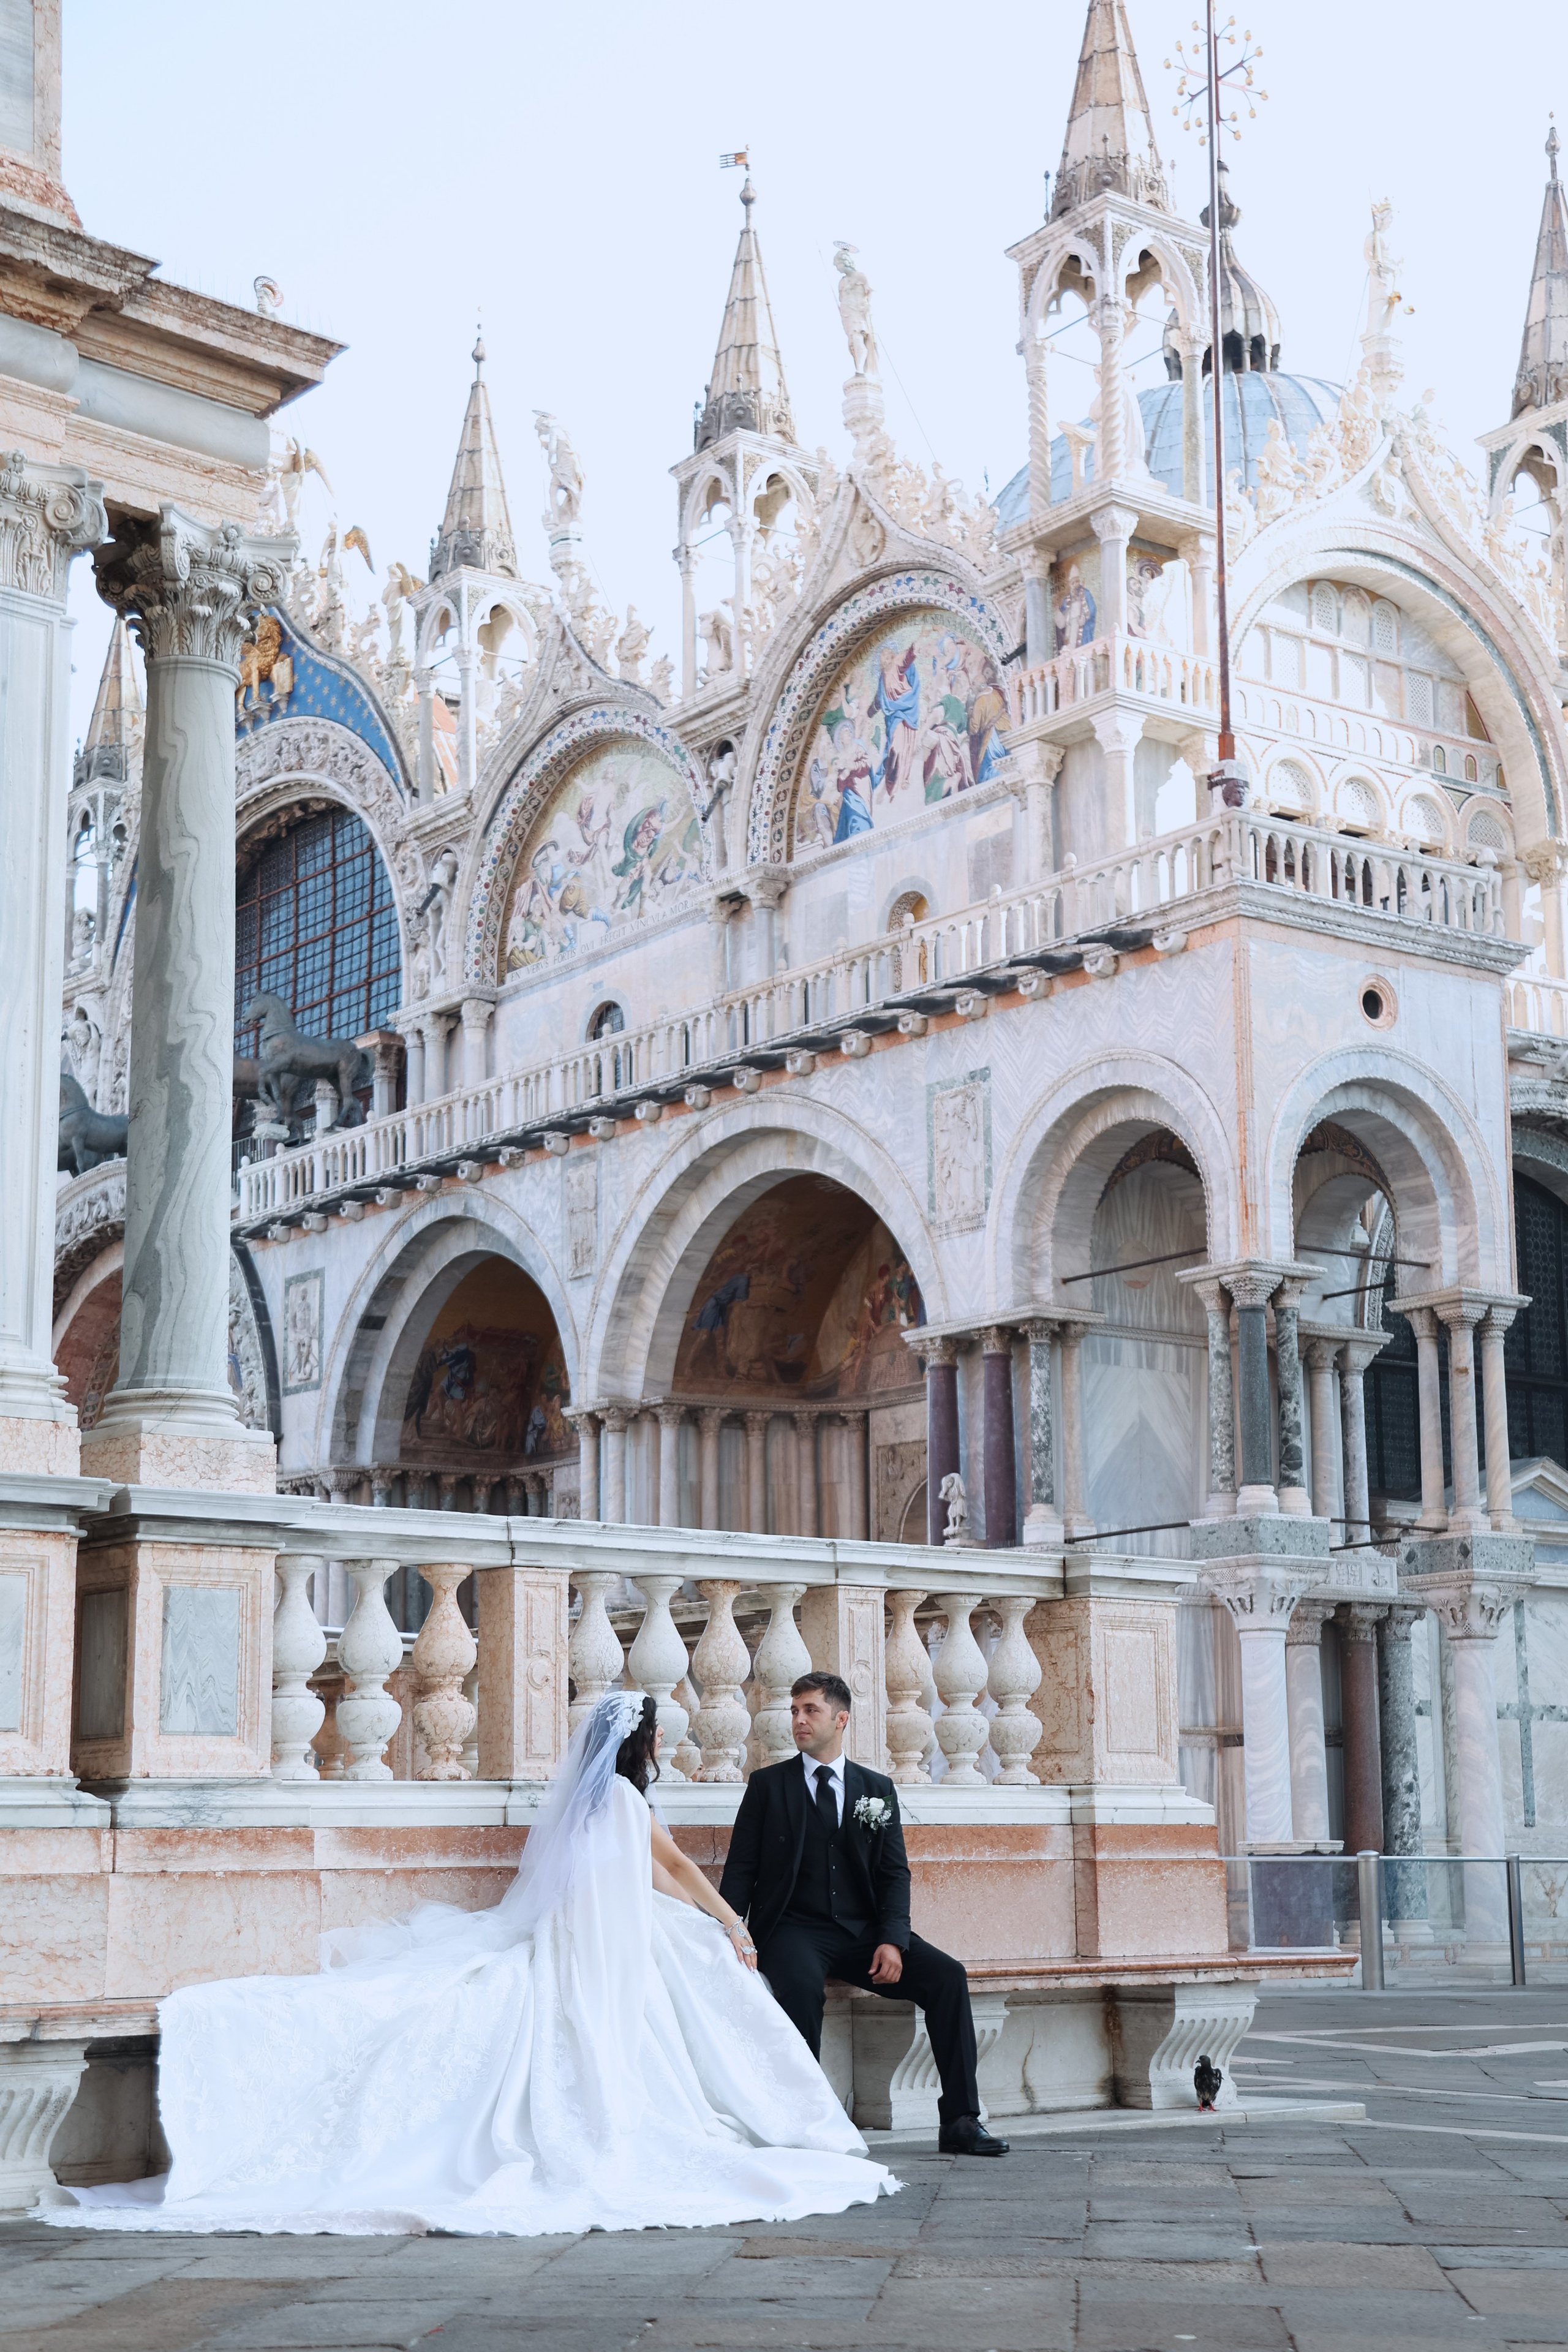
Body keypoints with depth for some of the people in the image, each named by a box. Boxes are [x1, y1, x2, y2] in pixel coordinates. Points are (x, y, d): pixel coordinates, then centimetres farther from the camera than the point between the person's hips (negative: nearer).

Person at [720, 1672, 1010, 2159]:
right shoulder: (767, 1785, 8)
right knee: (801, 1984, -37)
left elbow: (895, 1872, 7)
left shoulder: (877, 1789, 13)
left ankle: (960, 2122, -16)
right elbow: (741, 1870, 4)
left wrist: (891, 1940, -10)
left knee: (946, 1976, -19)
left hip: (862, 1933, 3)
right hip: (793, 1930, -3)